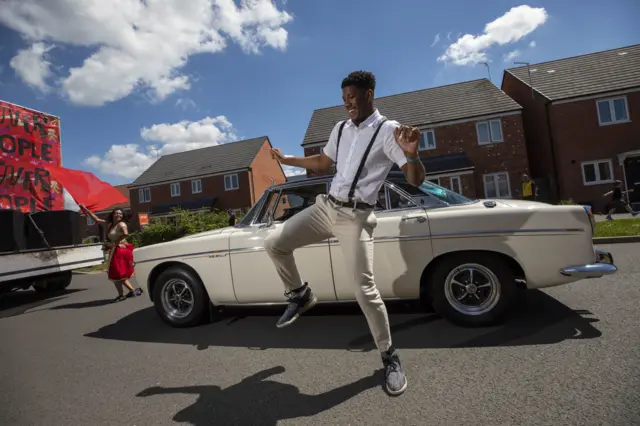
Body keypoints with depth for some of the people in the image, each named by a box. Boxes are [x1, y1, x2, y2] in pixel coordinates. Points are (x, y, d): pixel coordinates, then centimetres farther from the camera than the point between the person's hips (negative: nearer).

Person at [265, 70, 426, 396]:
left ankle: (390, 358, 13)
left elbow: (416, 180, -13)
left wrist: (411, 154, -34)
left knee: (364, 290, -11)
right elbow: (322, 163, 29)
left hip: (356, 217, -6)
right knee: (274, 244, -2)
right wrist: (286, 159, 28)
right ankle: (300, 296, 21)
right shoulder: (340, 129, 15)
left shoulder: (388, 130, -6)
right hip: (325, 206, 6)